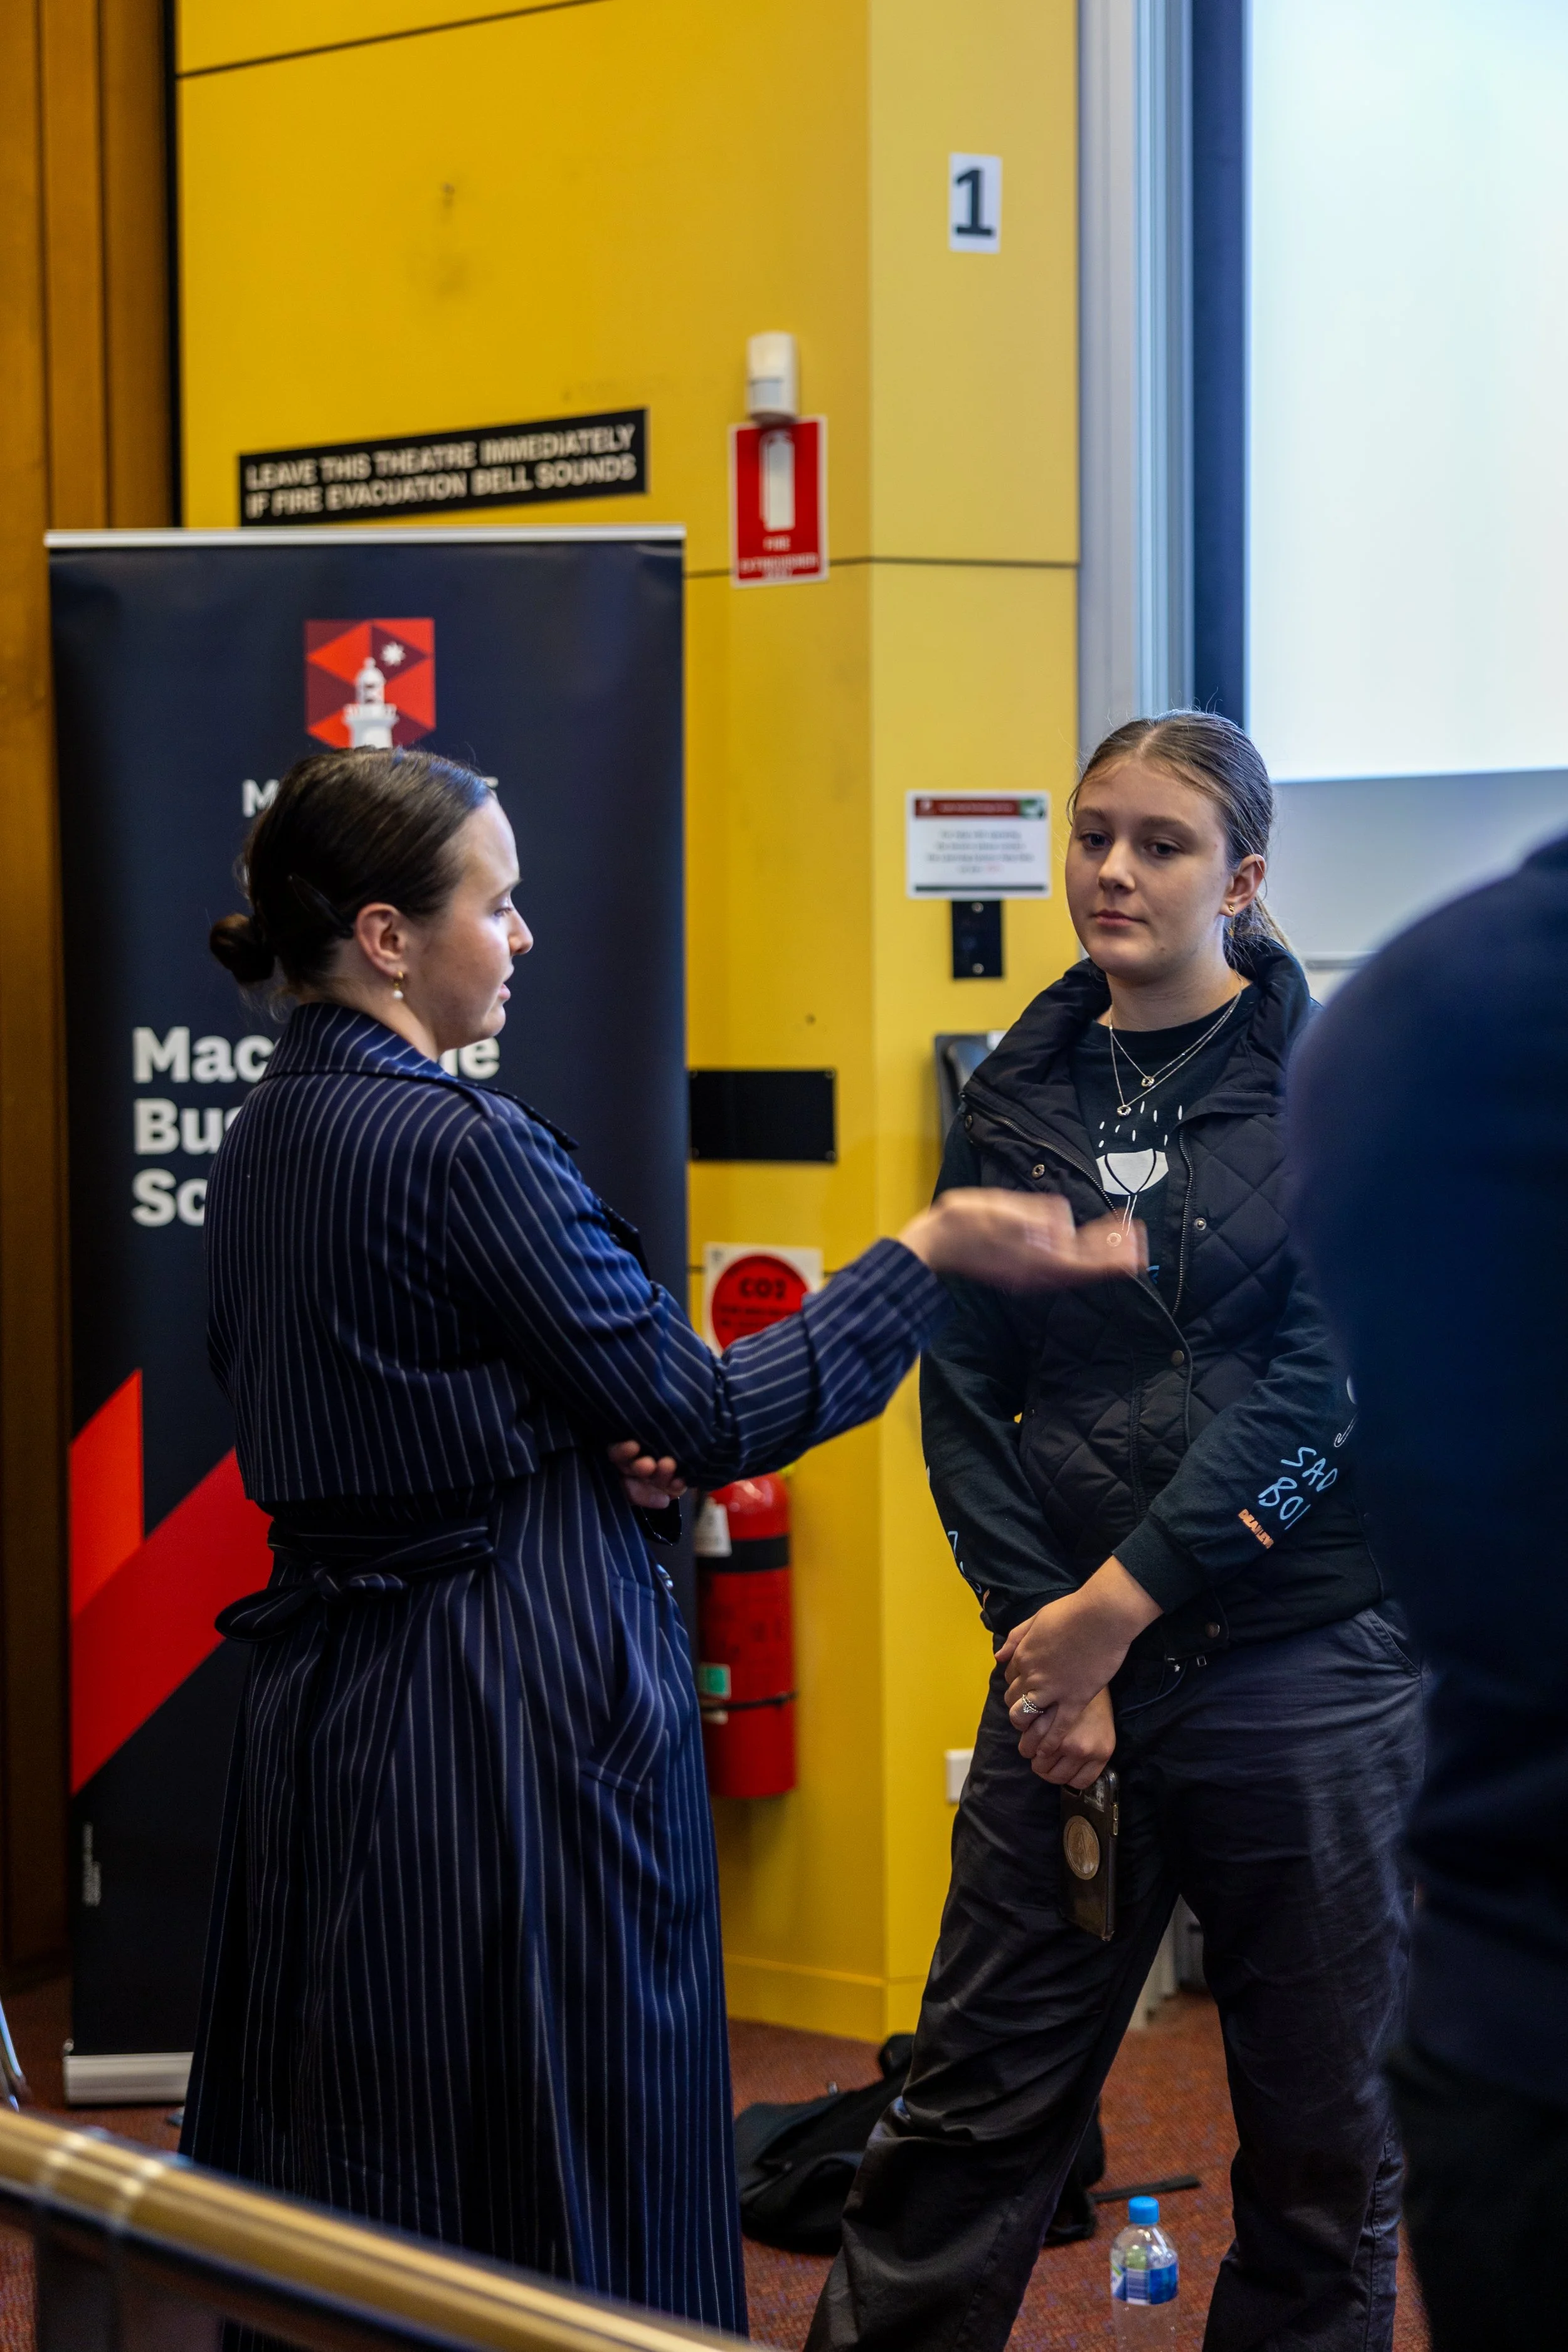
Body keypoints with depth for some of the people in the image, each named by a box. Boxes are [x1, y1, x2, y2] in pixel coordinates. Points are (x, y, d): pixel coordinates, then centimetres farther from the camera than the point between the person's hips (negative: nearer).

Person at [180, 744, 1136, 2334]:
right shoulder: (463, 1147, -19)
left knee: (339, 2171, 16)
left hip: (328, 1701, 9)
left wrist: (585, 1439, 2)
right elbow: (713, 1420, -13)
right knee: (563, 2172, 2)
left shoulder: (263, 1138, 8)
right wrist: (929, 1254, -4)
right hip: (519, 1710, -9)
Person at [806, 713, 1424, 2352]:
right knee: (973, 2095, 7)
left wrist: (1123, 1602, -15)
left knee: (1324, 2133, 8)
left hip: (1302, 1661, -2)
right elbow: (964, 1398, 6)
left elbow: (1320, 1376, -11)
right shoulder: (1015, 1106, 9)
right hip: (1067, 1656, 3)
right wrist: (1041, 1637, -6)